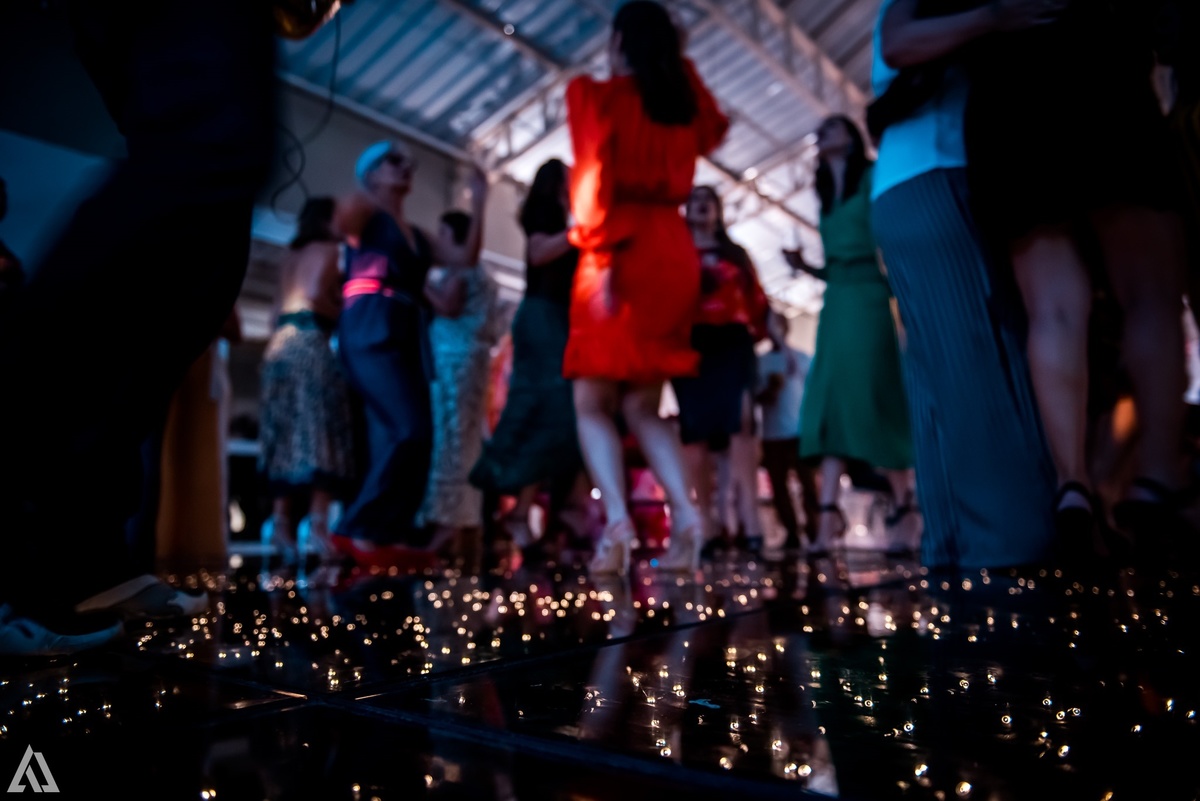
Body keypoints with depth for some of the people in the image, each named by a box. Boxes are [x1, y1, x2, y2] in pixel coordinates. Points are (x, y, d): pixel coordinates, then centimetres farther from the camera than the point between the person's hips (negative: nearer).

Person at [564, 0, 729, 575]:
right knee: (642, 406, 9)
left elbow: (593, 176, -10)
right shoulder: (686, 100, 19)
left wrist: (599, 254, -18)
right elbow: (712, 133, 41)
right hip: (673, 253, 5)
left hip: (620, 253, -5)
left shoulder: (595, 93, 5)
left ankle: (616, 520, -19)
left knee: (593, 402, 0)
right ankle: (685, 513, -9)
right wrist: (680, 64, 35)